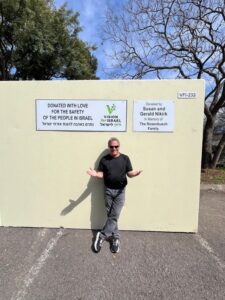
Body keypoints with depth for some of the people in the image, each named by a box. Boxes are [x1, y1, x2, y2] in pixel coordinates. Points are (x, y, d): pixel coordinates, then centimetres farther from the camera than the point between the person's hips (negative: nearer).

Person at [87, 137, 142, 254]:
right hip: (108, 190, 2)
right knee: (111, 216, 9)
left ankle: (102, 236, 15)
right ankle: (115, 238, 26)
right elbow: (101, 174, 2)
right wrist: (95, 174, -20)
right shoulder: (104, 159, 1)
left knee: (114, 216, -2)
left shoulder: (125, 158, -2)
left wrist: (134, 174, -25)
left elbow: (129, 173, -3)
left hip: (120, 191, -1)